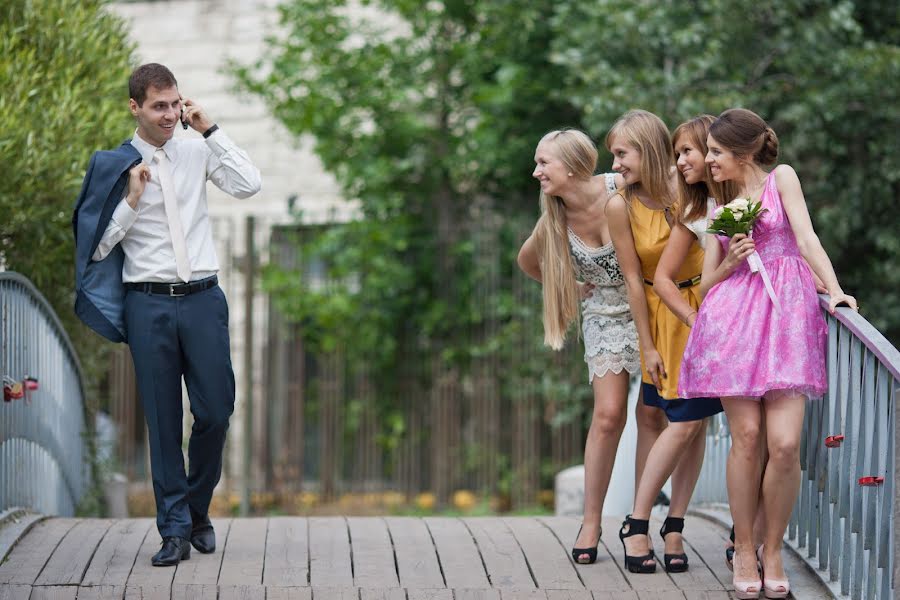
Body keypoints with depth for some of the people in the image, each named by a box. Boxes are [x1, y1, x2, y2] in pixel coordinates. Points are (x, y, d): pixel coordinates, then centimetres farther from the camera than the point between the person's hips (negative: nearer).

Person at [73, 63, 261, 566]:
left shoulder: (196, 153, 8)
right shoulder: (114, 167, 2)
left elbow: (249, 185, -7)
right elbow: (98, 246, 1)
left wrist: (210, 130, -5)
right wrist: (131, 201, -12)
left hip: (203, 298, 2)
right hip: (148, 302, -2)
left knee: (215, 411, 1)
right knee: (164, 421, 2)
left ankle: (198, 510, 24)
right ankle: (175, 530, 9)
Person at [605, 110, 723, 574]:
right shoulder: (620, 205, -12)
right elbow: (633, 279, -8)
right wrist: (647, 346, -5)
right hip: (663, 315, -2)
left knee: (696, 422, 1)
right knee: (684, 423, -9)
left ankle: (675, 527, 10)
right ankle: (636, 523, 2)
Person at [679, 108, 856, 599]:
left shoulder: (781, 178, 11)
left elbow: (806, 239, 0)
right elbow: (708, 281, 19)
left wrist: (835, 291, -14)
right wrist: (732, 260, -2)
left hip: (787, 316, -3)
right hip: (733, 315, 3)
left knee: (785, 444, -13)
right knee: (746, 438, -6)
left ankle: (772, 550, 1)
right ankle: (744, 550, 5)